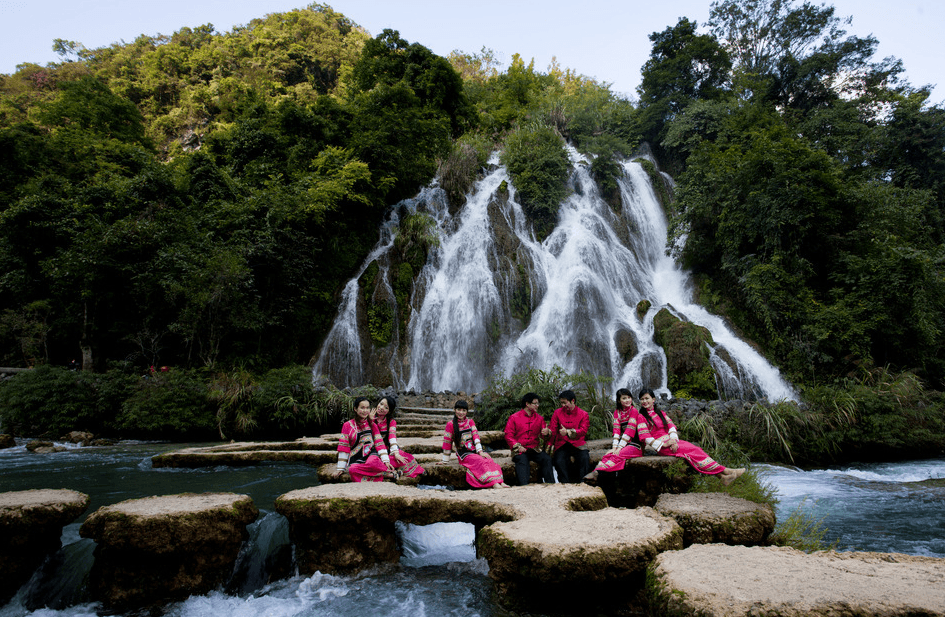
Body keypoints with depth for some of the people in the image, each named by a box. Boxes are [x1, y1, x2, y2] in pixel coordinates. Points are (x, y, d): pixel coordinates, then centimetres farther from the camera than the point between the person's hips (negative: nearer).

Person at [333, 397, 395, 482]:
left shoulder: (372, 425, 15)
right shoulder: (348, 425, 10)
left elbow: (379, 443, 7)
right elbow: (344, 447, 7)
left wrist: (386, 460, -7)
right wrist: (340, 468, 3)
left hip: (371, 455, 0)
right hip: (355, 459, 1)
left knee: (373, 462, -39)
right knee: (352, 470, -37)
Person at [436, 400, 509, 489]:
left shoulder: (470, 422, 16)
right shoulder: (450, 424, 1)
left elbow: (475, 436, 4)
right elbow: (447, 442, 3)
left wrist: (480, 451, -11)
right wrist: (445, 461, 6)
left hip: (475, 451, 4)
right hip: (464, 454, -4)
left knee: (489, 460, -27)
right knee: (482, 462, -32)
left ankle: (500, 482, -45)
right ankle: (494, 483, -48)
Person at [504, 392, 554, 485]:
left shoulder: (539, 418, 15)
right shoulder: (514, 417, 3)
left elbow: (543, 435, 16)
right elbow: (508, 435, 1)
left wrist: (547, 433, -10)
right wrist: (517, 446, -12)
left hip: (535, 450, 4)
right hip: (520, 451, -3)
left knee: (547, 459, -23)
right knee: (522, 461, -33)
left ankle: (550, 484, -21)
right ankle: (523, 486, -41)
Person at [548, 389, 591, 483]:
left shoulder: (583, 414, 4)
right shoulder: (557, 412, 8)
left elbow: (583, 430, -7)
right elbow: (553, 431, 7)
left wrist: (568, 432, -22)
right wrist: (549, 445, -4)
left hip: (578, 444, 0)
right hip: (562, 444, 1)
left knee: (585, 460, -28)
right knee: (559, 462, -27)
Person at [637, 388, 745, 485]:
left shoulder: (660, 413, 17)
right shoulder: (641, 417, -2)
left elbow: (671, 426, 9)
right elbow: (645, 437, -10)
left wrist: (673, 440, -10)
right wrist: (663, 445, -15)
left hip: (671, 441, 6)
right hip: (660, 446, -6)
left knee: (695, 448, -16)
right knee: (692, 450, -20)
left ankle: (721, 475, -22)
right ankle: (723, 471, -20)